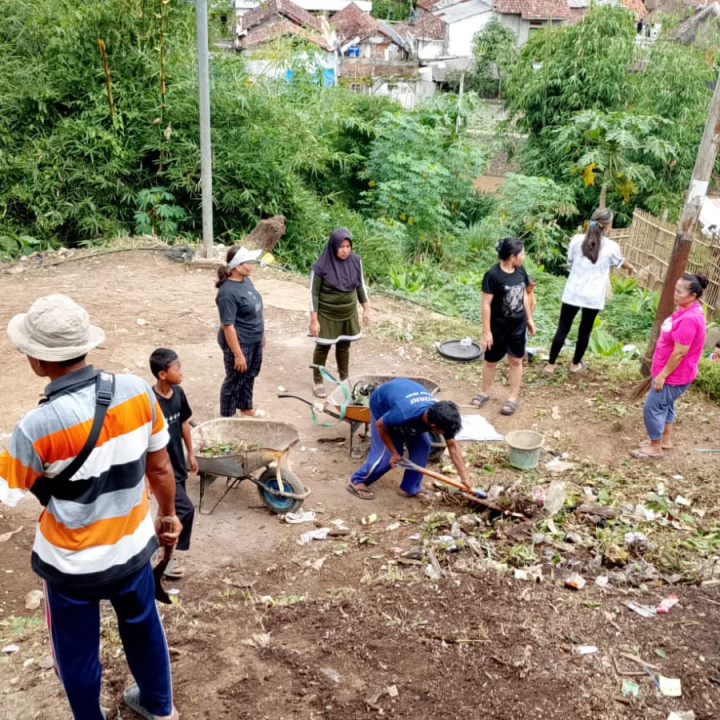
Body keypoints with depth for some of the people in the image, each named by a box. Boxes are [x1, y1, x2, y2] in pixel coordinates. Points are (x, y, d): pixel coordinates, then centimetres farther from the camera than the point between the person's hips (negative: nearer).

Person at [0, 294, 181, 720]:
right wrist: (168, 514, 12)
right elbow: (160, 467, -5)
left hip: (73, 564, -4)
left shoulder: (38, 427, -29)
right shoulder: (138, 393, -18)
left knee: (77, 654, 22)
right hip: (133, 547, 4)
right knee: (143, 626, 28)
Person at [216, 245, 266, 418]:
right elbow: (228, 326, -26)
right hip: (239, 343, -9)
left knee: (250, 376, 25)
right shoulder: (228, 292, -28)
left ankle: (246, 407, 45)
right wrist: (238, 354, -24)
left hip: (254, 340, 9)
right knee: (234, 381, 8)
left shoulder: (246, 280, 1)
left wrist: (261, 334, 20)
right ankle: (227, 417, 26)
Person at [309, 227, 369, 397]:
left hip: (349, 313, 4)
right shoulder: (321, 266, -19)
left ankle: (344, 379, 34)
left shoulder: (355, 261, -6)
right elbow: (314, 294, -14)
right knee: (323, 347, 9)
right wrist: (314, 320, -15)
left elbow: (361, 286, 7)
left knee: (344, 347, 17)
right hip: (327, 315, -4)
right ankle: (317, 382, 25)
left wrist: (366, 309, 7)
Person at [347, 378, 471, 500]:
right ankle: (357, 481, 10)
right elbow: (380, 426, -25)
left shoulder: (443, 417, -30)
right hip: (381, 403, -5)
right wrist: (394, 452, -16)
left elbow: (453, 446, -18)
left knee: (422, 446, -9)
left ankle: (410, 488, 7)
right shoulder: (404, 414, -45)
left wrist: (464, 478, -17)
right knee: (387, 454, -9)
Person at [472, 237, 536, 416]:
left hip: (518, 325, 5)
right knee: (491, 361, 12)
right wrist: (486, 331, -18)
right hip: (498, 326, -4)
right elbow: (486, 304, -18)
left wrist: (529, 319, 13)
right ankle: (485, 392, 33)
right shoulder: (493, 275, -21)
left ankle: (513, 397, 24)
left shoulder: (520, 271, -3)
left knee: (516, 360, 11)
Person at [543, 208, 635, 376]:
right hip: (594, 297, -1)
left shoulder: (577, 240, -7)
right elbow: (620, 262, 15)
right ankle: (575, 364, 31)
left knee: (562, 329, 10)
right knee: (585, 331, 17)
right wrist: (631, 268, 38)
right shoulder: (611, 247, -8)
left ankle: (550, 365, 15)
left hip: (573, 293, 1)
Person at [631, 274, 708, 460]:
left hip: (674, 375, -10)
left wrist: (663, 375, -20)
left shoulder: (689, 319, -30)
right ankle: (665, 440, 38)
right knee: (665, 404, 22)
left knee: (652, 407, 0)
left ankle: (656, 449, 14)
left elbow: (679, 353, -27)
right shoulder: (685, 310, 2)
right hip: (670, 371, 10)